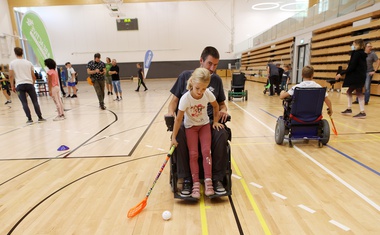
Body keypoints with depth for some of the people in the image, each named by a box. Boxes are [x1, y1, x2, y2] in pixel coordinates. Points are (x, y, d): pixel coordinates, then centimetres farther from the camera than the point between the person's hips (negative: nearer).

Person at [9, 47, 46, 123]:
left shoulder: (12, 63, 5)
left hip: (19, 85, -1)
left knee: (24, 103, 1)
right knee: (35, 101, 5)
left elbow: (11, 76, 1)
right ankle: (40, 118, 6)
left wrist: (12, 86, 10)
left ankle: (29, 119, -1)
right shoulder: (28, 62, 9)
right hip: (29, 84, 1)